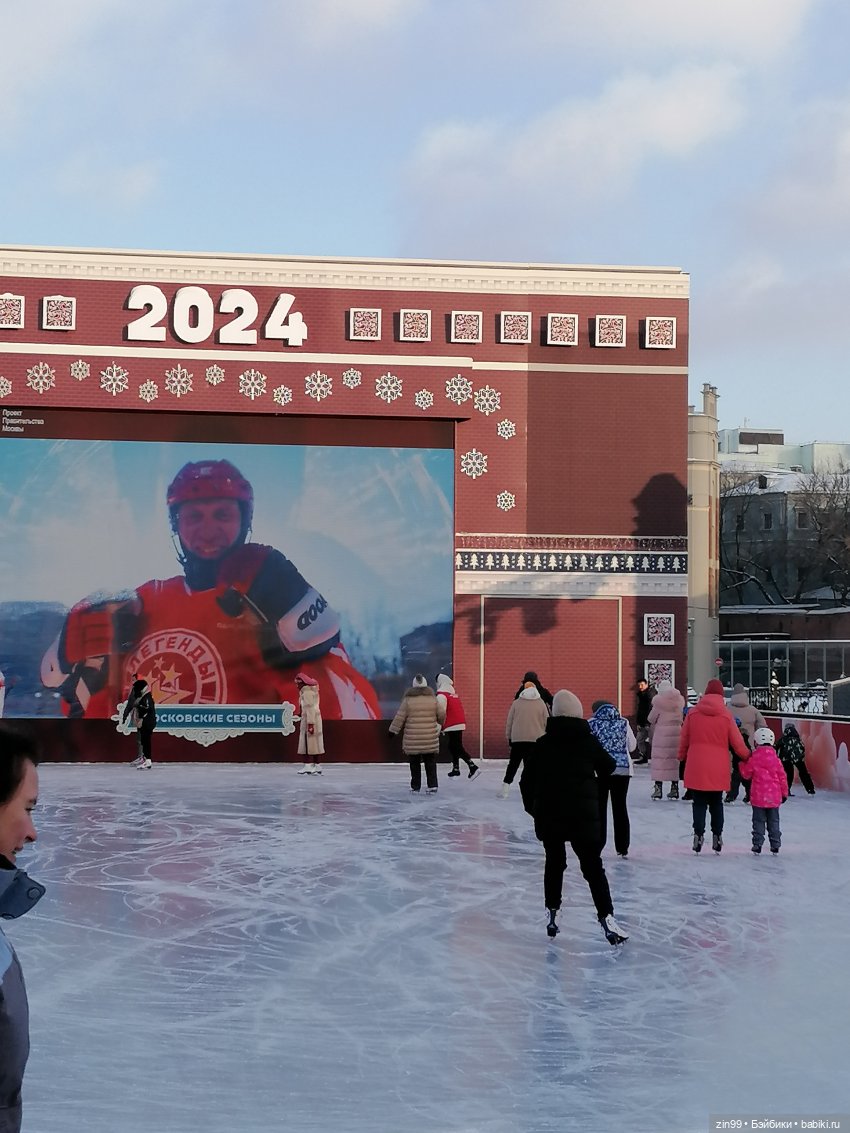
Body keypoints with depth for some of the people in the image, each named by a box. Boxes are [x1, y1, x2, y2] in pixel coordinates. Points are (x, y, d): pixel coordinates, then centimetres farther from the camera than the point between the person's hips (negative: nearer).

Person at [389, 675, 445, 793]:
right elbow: (442, 714, 5)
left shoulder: (408, 699, -5)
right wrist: (440, 723, 28)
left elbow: (400, 717, -4)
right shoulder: (432, 698, 1)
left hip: (412, 739, -1)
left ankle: (415, 786, 13)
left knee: (415, 764, 9)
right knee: (430, 763, 7)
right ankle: (432, 786, 1)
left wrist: (393, 730, 6)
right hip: (430, 739, 1)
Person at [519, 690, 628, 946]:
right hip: (583, 814, -1)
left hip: (548, 814, 2)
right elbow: (608, 767, 11)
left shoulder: (543, 744, -1)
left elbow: (527, 780, 1)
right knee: (592, 866, 2)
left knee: (554, 862, 19)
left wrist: (532, 807, 15)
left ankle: (553, 914, 19)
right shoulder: (589, 741, -3)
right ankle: (606, 918, -9)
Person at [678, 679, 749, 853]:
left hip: (696, 766, 0)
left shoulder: (693, 712, -1)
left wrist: (682, 756, 24)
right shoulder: (726, 714, -3)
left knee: (699, 803, 6)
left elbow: (684, 739, 8)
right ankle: (717, 836, 12)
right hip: (718, 768, 0)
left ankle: (698, 834, -1)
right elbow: (737, 742, 2)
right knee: (716, 803, 13)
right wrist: (747, 756, 19)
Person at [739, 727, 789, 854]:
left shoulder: (754, 758, -7)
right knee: (773, 821, 11)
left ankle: (757, 844, 2)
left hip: (759, 796, -3)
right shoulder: (775, 758, 2)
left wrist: (743, 763, 19)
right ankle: (775, 845, 12)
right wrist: (784, 793, 14)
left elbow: (746, 774, 2)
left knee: (758, 821, 4)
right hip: (774, 797, 3)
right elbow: (782, 776, 5)